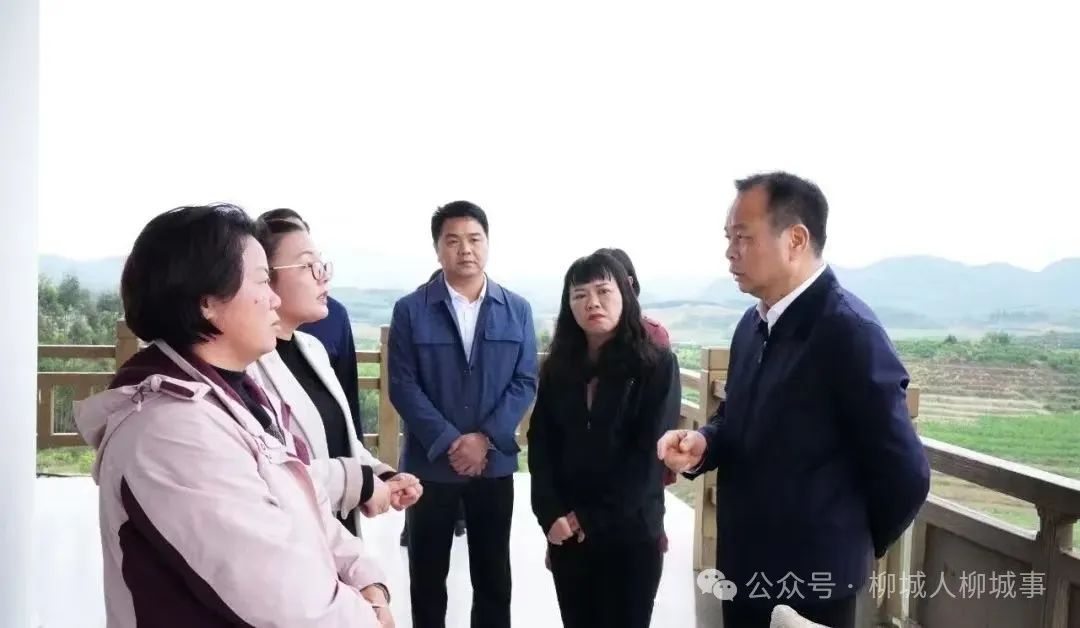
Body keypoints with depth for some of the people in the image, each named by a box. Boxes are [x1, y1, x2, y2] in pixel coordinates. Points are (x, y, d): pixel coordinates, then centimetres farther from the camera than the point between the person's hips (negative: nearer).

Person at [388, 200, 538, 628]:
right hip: (430, 463, -1)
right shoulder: (410, 310, -4)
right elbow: (403, 387, -8)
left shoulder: (517, 310, 2)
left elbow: (525, 381, -1)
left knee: (493, 577, 13)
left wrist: (485, 438, -13)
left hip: (495, 463, 2)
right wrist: (449, 443, -16)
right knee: (428, 577, 11)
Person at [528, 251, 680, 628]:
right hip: (567, 534, 3)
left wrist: (591, 518, -13)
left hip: (631, 534, -3)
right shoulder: (557, 367, 6)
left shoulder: (657, 364, -6)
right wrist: (550, 514, -11)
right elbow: (540, 444, 3)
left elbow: (649, 454, -12)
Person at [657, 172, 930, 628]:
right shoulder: (752, 324, 6)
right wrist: (703, 443, -6)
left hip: (808, 584, -7)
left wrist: (853, 549, -3)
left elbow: (905, 473, -19)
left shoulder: (849, 331, -20)